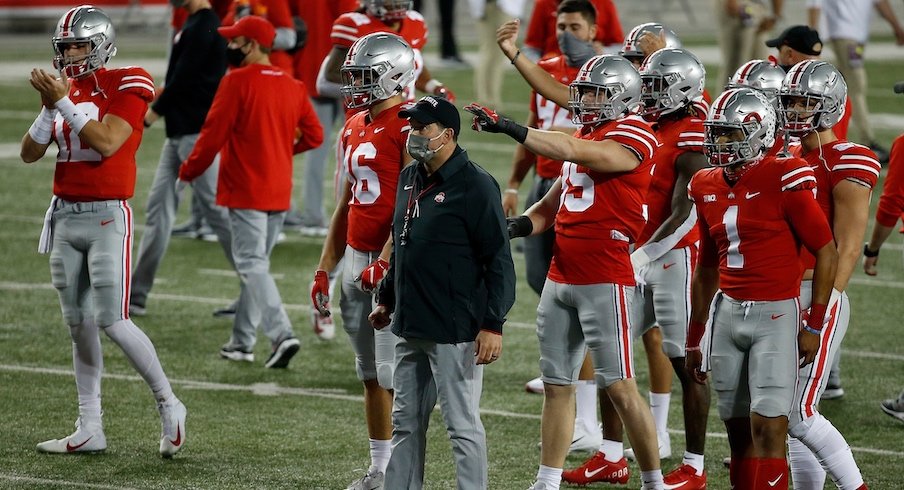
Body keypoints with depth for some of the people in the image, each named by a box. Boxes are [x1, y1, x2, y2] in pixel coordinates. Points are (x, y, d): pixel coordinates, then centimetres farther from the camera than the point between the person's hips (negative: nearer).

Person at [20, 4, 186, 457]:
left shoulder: (126, 86, -8)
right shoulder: (64, 89, 11)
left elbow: (106, 142, -21)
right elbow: (30, 153, 8)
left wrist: (63, 103, -20)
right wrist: (49, 107, -6)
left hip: (106, 217, -7)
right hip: (65, 216, 7)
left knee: (111, 321, -11)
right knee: (78, 323, 7)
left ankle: (168, 405, 6)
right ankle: (89, 429, 12)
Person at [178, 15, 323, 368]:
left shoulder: (237, 81, -12)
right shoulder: (293, 87, 7)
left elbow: (213, 134, -13)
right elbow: (314, 135, 8)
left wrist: (188, 172, 0)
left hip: (246, 190, -7)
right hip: (280, 192, 7)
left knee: (252, 265, -7)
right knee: (256, 263, 15)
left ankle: (281, 334, -22)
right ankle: (242, 342, 21)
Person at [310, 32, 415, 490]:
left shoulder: (409, 127, -13)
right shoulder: (354, 129, 15)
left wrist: (385, 262, -24)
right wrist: (324, 268, 19)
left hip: (394, 262, -9)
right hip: (357, 258, 9)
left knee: (394, 374, -8)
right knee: (370, 375, 12)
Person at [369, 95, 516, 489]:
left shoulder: (474, 186, -14)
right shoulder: (409, 179, 12)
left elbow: (498, 261, -15)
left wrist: (493, 324, -18)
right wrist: (386, 298, 26)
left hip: (454, 331, -9)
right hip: (410, 327, 9)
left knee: (462, 424, -3)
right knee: (406, 423, 14)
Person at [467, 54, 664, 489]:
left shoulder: (633, 136, -10)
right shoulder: (586, 136, 18)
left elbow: (573, 152, -25)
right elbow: (554, 204, 22)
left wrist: (507, 127, -26)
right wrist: (521, 225, 2)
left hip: (605, 279, -8)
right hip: (561, 277, 9)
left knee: (619, 386, -7)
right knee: (556, 384, 10)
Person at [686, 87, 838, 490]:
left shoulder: (783, 179, -11)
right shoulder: (707, 186, 9)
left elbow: (826, 253, -7)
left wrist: (814, 326, -8)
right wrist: (695, 337, 21)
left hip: (776, 314, -6)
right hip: (726, 312, 6)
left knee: (767, 427, -10)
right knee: (738, 428, 7)